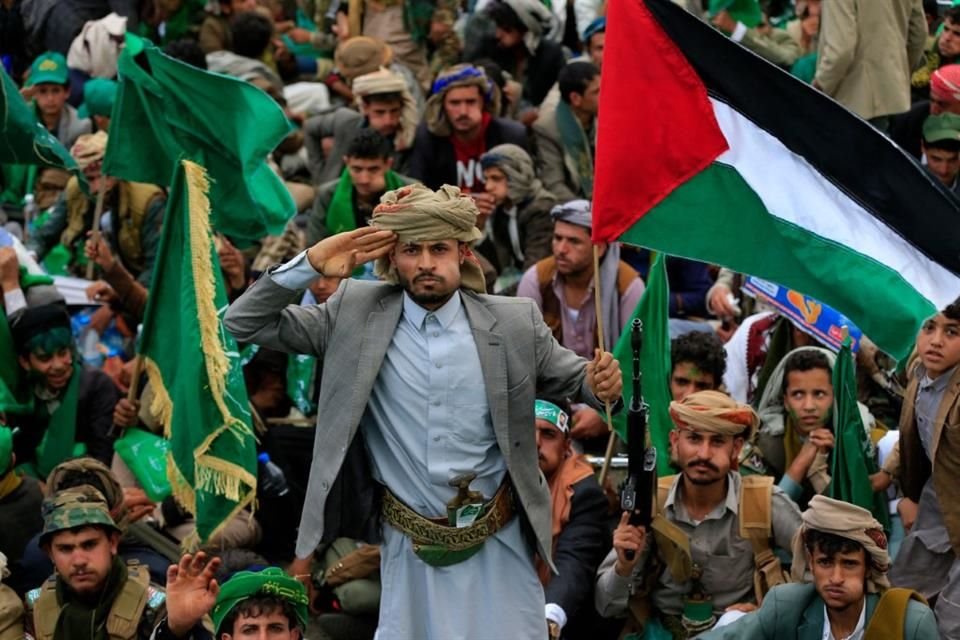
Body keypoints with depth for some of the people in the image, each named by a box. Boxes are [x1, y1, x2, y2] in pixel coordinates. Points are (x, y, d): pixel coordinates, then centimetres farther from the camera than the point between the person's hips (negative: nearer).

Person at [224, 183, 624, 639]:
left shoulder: (514, 323, -2)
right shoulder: (355, 315, -2)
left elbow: (570, 378, 9)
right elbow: (245, 324, 0)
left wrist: (599, 386, -15)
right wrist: (310, 264, -13)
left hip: (498, 547, 0)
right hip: (410, 551, 0)